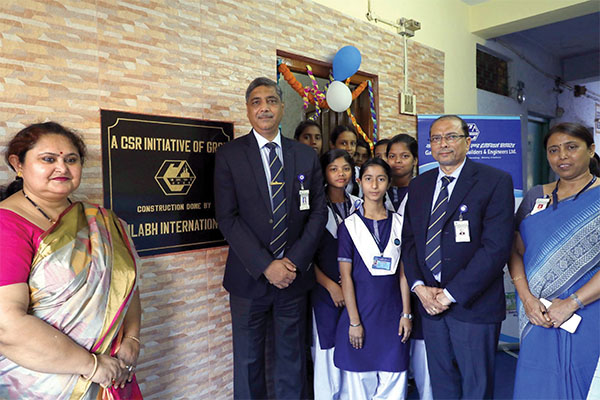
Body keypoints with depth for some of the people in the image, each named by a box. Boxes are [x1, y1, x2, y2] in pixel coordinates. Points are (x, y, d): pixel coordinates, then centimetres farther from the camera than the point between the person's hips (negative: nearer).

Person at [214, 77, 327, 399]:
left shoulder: (306, 156, 5)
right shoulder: (229, 154, -3)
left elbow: (318, 212, 2)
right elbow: (227, 218, -9)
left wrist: (294, 261, -10)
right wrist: (266, 266, -15)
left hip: (295, 275, 2)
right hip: (249, 276, -2)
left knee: (292, 358, 15)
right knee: (248, 360, 13)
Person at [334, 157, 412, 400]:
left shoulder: (399, 223, 5)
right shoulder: (349, 225, -4)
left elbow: (403, 272, 6)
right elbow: (346, 276, -6)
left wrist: (406, 314, 2)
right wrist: (354, 322, -8)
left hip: (392, 313, 2)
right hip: (361, 310, -2)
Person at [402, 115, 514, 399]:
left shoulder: (496, 181, -8)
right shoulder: (418, 186, 9)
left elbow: (496, 246, -16)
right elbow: (409, 240, 9)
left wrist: (451, 293, -16)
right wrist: (419, 287, -6)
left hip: (474, 304, -4)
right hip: (430, 301, 5)